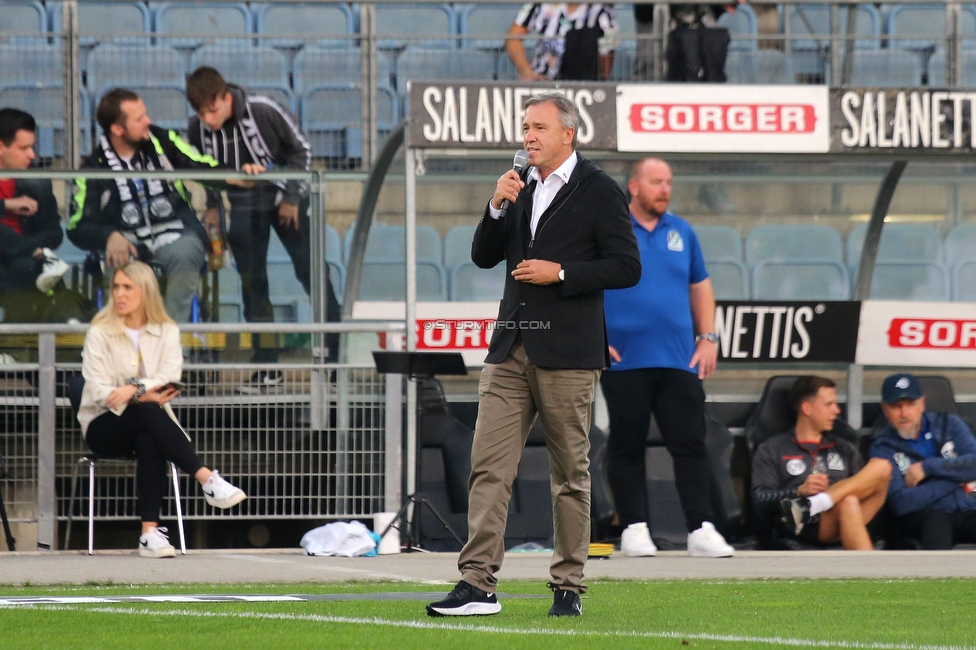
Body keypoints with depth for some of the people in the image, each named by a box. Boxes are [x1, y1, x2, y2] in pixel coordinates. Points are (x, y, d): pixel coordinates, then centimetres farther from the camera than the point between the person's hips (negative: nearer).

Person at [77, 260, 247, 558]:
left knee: (149, 441, -37)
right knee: (149, 413, -36)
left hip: (148, 422, 2)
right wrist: (143, 398, -24)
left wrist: (134, 389, -27)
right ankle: (207, 479, -47)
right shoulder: (100, 333, 1)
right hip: (104, 425, -2)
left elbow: (171, 375, -9)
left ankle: (150, 531, -46)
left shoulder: (166, 331, 8)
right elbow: (97, 389, -10)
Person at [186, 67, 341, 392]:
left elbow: (301, 149, -11)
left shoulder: (263, 111, -24)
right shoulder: (198, 129, -13)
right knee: (252, 283, 1)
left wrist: (292, 197, -11)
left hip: (285, 200, -3)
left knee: (312, 273, -5)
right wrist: (213, 207, 0)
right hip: (244, 205, 3)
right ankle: (266, 366, 5)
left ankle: (337, 350, 2)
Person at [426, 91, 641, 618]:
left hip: (566, 353, -5)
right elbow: (483, 257, 15)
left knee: (569, 474, 3)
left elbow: (626, 267, -7)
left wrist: (560, 273, -14)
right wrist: (498, 208, -2)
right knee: (488, 467, -4)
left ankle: (568, 587, 11)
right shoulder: (519, 186, 15)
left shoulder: (599, 192, -3)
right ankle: (478, 584, -7)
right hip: (511, 348, 5)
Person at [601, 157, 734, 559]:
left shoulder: (681, 233, 13)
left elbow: (700, 287, 20)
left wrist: (708, 337, 10)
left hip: (680, 361, 3)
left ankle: (701, 530, -4)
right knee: (627, 447, 1)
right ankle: (634, 529, 8)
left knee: (690, 445, -3)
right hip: (624, 360, -3)